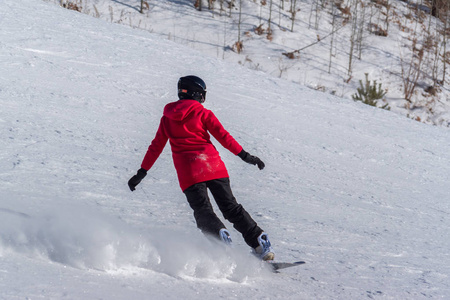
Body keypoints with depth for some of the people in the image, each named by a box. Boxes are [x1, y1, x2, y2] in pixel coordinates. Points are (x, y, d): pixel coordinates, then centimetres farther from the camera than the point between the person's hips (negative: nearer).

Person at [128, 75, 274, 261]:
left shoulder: (167, 118, 14)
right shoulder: (202, 113, 5)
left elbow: (156, 147, 17)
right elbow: (223, 136, -2)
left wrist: (142, 172, 23)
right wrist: (244, 155, 0)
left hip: (188, 173, 1)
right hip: (213, 166, 0)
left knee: (203, 212, -3)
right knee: (231, 207, 7)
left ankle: (220, 235, -33)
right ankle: (259, 243, -1)